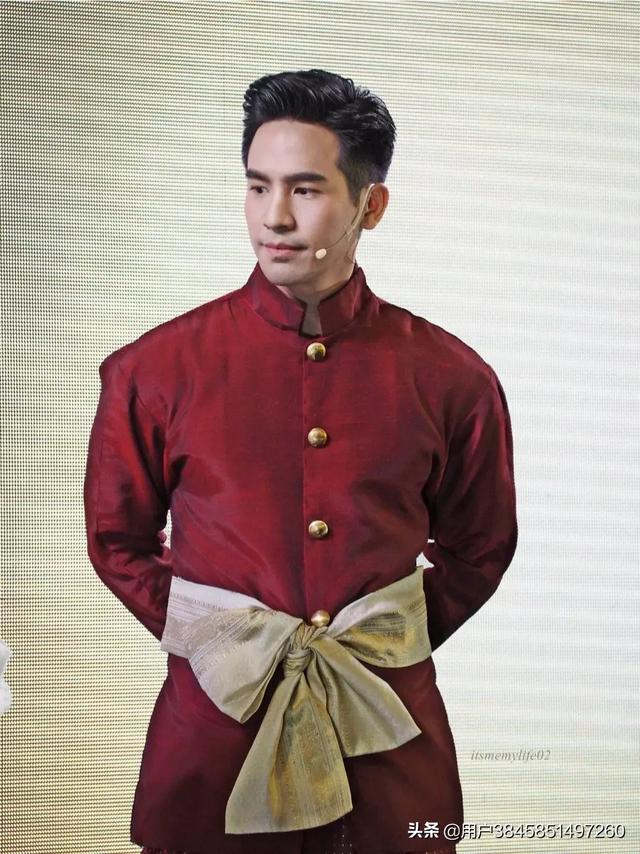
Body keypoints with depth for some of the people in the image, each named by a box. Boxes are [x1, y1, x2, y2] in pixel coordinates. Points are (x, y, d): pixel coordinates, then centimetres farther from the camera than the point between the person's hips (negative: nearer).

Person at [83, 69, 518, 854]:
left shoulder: (451, 378, -4)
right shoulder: (155, 369, -6)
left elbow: (478, 550, 8)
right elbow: (118, 540, 6)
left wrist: (392, 649, 0)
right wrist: (207, 643, -2)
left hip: (388, 731, 1)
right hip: (212, 726, 0)